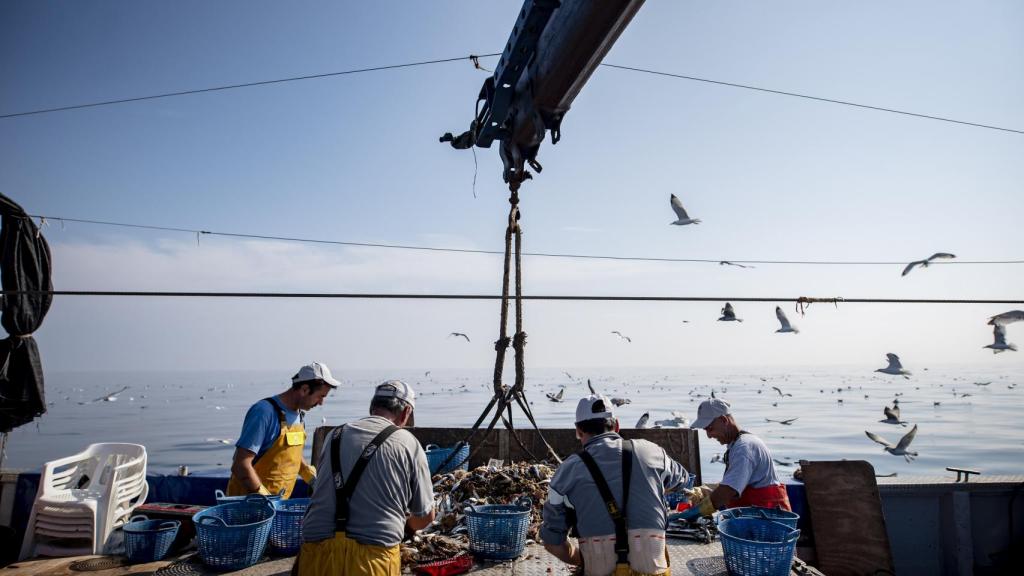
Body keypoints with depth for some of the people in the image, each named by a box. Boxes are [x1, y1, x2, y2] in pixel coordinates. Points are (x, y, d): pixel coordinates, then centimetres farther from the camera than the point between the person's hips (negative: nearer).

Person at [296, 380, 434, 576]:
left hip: (317, 556, 4)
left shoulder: (335, 436, 11)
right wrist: (404, 522, 31)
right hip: (372, 560, -3)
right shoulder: (408, 444, 0)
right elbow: (425, 517, 6)